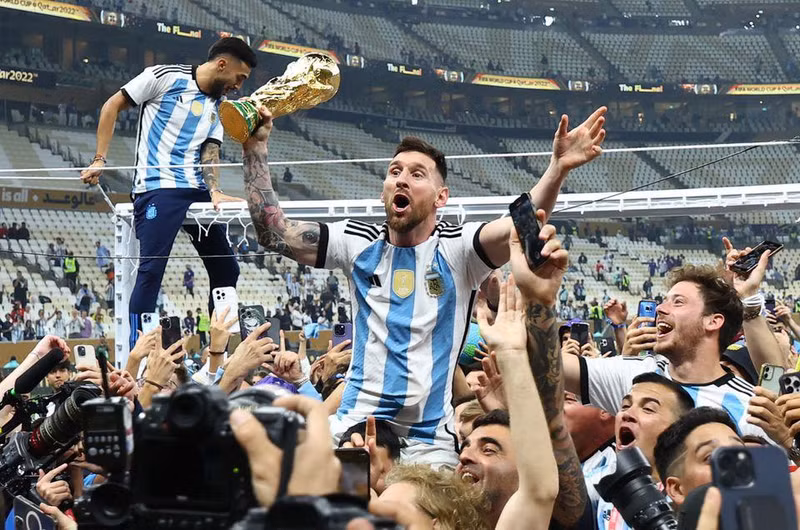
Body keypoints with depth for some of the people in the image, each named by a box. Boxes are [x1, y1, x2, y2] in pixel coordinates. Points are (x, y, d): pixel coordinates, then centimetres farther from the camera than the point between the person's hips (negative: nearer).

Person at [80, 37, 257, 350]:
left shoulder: (220, 107, 17)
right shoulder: (165, 77, -1)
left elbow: (210, 151, 10)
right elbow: (112, 105, 3)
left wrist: (215, 191, -10)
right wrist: (100, 159, -3)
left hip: (196, 191, 7)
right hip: (158, 189, -7)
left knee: (226, 269, 6)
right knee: (152, 268, -15)